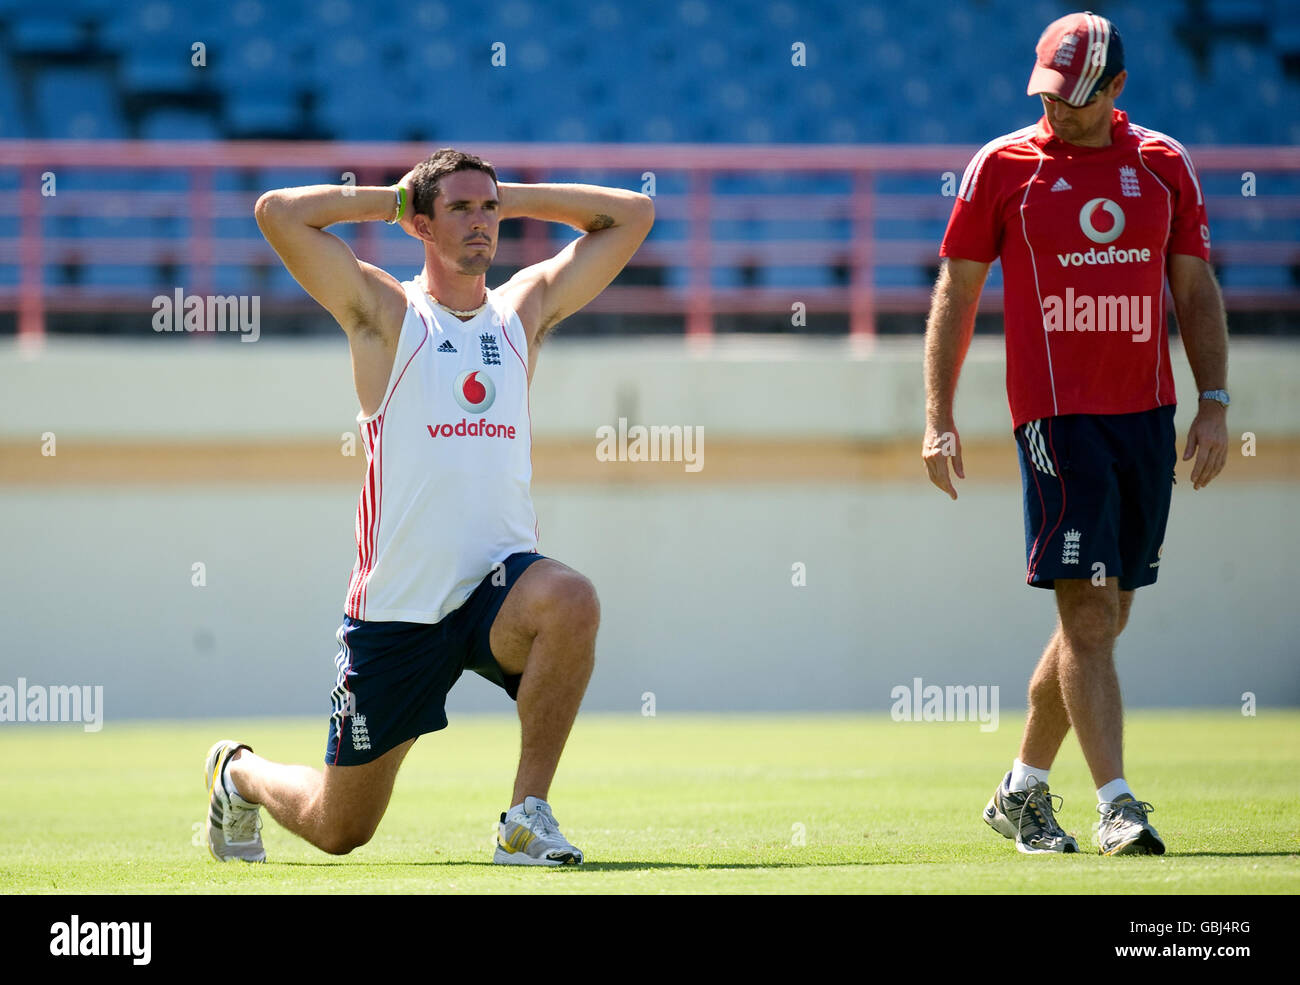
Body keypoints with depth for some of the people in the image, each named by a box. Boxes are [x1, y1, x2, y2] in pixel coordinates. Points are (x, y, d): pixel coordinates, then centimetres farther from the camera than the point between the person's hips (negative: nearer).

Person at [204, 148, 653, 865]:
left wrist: (508, 198, 10)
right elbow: (277, 212, -12)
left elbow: (632, 214, 15)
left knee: (570, 601, -35)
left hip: (499, 585, 2)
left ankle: (529, 815, -20)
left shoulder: (525, 308, 11)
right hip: (395, 610, -2)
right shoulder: (385, 313, -1)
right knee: (339, 829, 6)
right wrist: (391, 199, 0)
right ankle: (237, 773, 42)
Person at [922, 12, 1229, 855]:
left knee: (1102, 618, 9)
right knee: (1088, 613, -13)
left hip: (1148, 414, 4)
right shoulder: (1003, 166, 2)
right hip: (1057, 414, -4)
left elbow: (1196, 290, 13)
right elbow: (957, 293, 5)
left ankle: (1023, 792, 23)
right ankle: (1117, 805, -15)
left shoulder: (1164, 164, 10)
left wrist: (1215, 404, 3)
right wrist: (939, 419, -1)